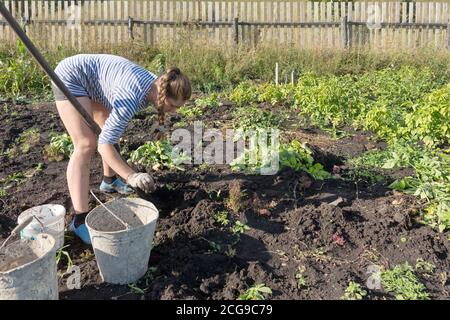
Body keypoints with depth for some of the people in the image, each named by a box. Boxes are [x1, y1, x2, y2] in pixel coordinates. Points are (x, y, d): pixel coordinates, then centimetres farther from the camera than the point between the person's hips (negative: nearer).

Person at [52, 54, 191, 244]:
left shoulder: (154, 84, -8)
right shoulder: (131, 99, -34)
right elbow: (104, 144, -35)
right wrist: (131, 176, -44)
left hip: (89, 81, 9)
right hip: (71, 77, -9)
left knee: (111, 129, 18)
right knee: (86, 144, -19)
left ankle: (109, 181, 39)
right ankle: (80, 220, -20)